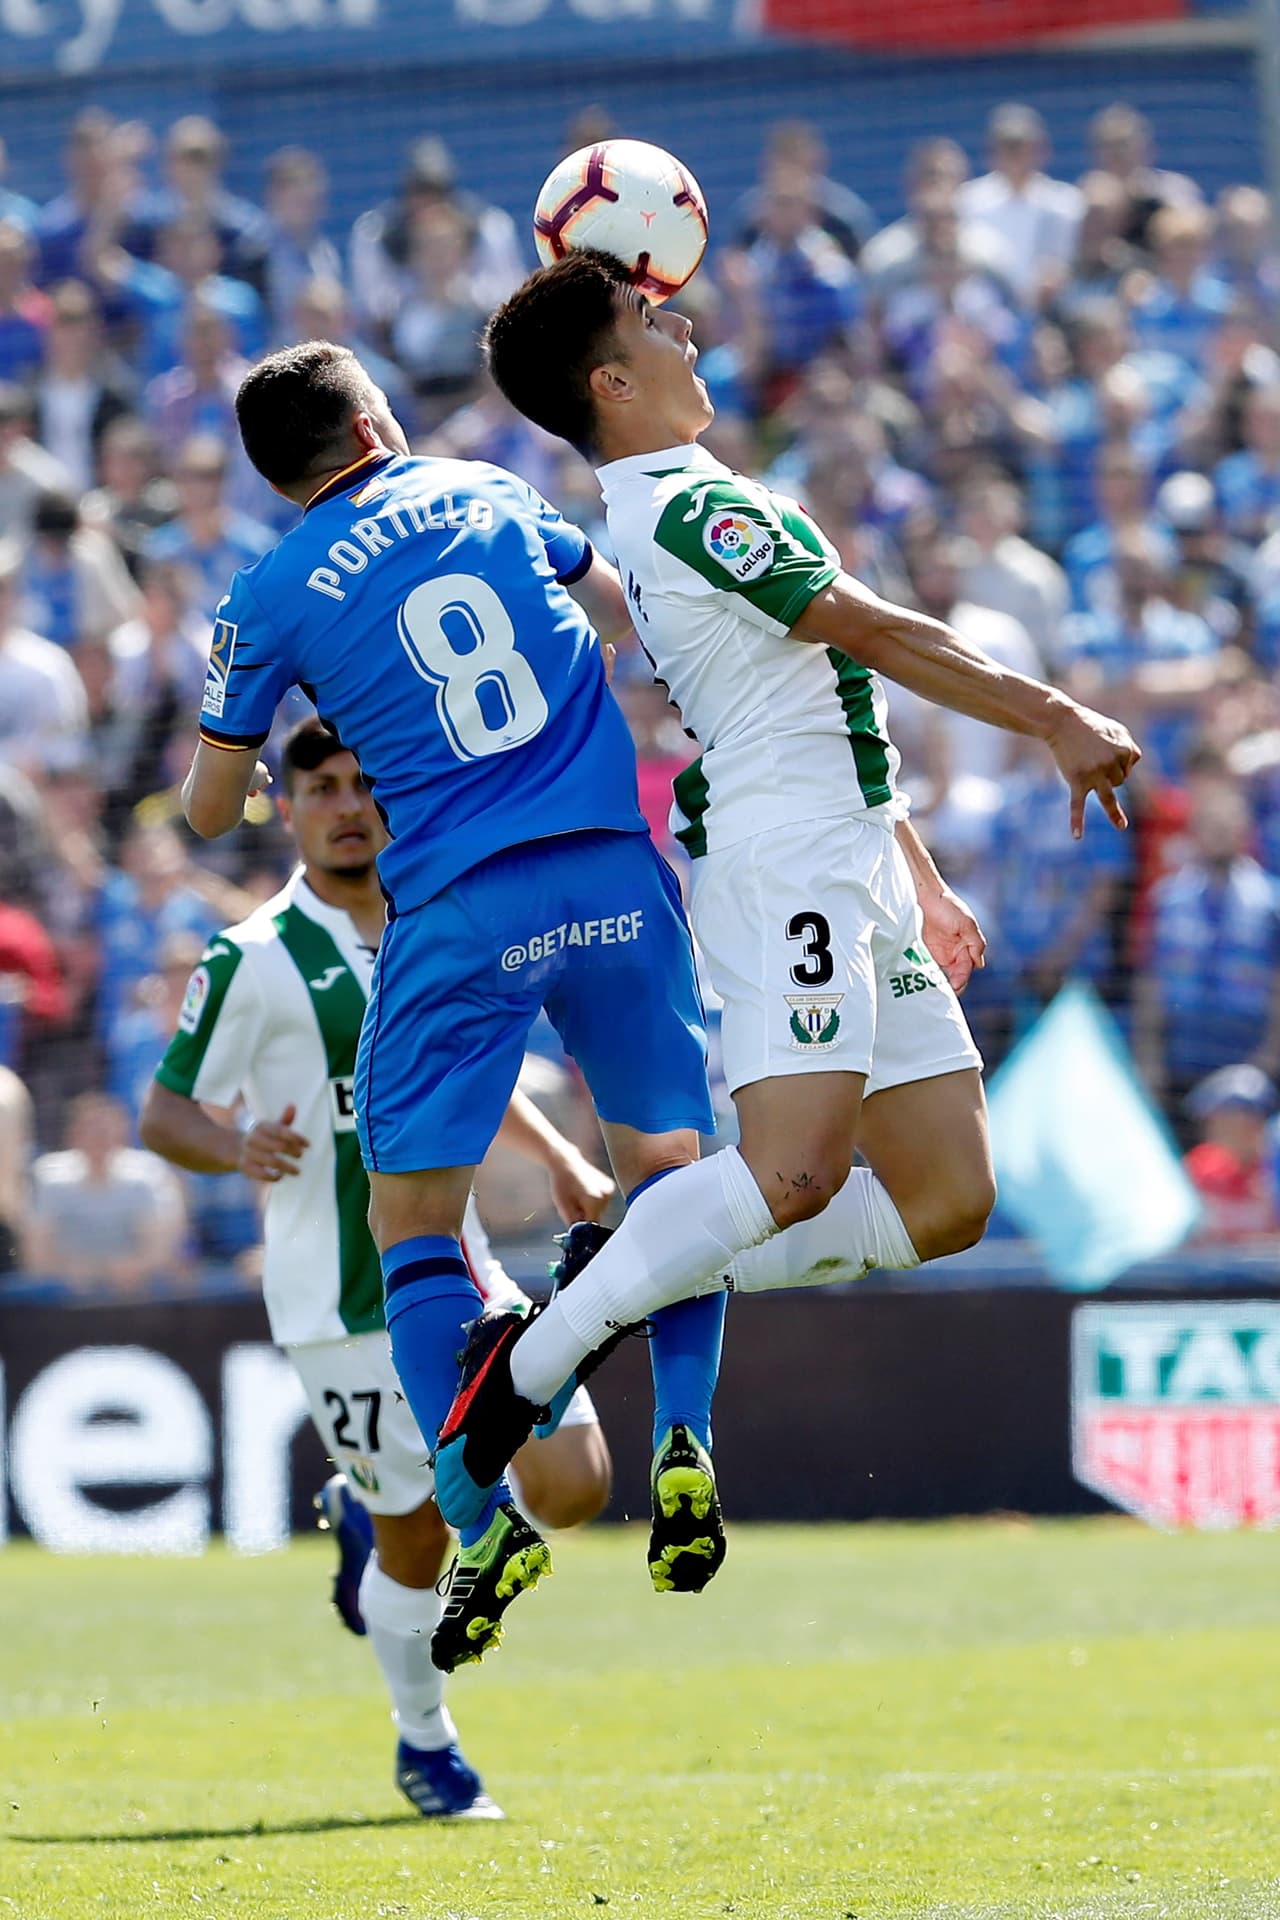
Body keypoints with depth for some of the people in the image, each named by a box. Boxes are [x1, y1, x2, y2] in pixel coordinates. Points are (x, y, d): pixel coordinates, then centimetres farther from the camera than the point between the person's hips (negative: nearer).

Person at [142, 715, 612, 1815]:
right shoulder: (253, 962, -8)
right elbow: (165, 1113, -7)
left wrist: (561, 1158, 21)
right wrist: (239, 1148, -27)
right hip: (340, 1304, -5)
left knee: (574, 1487, -5)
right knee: (416, 1545, -2)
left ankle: (380, 1509, 23)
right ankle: (425, 1744, 23)